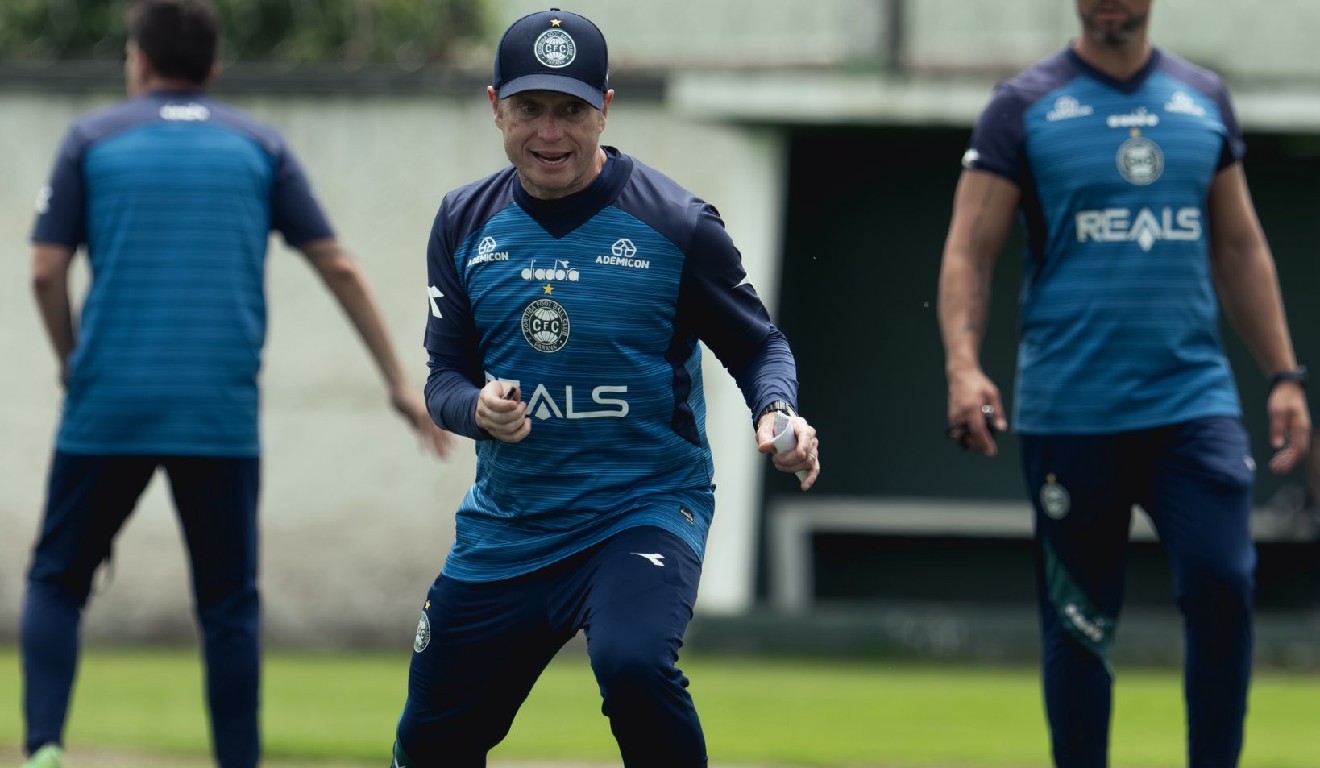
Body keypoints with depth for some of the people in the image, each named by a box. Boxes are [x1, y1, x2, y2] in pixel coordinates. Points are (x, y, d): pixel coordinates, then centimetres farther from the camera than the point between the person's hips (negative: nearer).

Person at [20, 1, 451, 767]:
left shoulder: (95, 137, 7)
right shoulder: (259, 145, 11)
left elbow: (47, 271, 1)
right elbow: (339, 268, 7)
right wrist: (400, 382, 11)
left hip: (109, 408, -1)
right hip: (222, 414, 1)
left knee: (58, 581, 10)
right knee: (230, 606, 8)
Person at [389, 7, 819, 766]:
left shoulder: (674, 223, -8)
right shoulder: (466, 222, 3)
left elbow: (758, 343, 1)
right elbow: (445, 375, 7)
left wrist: (778, 414, -21)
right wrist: (477, 407, -17)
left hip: (647, 509, -5)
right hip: (507, 525, 5)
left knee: (633, 663, -34)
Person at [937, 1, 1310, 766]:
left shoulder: (1204, 99, 11)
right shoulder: (1026, 106, 2)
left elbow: (1240, 249, 18)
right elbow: (970, 251, -2)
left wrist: (1284, 375, 13)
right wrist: (964, 366, -18)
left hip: (1195, 396, 2)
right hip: (1069, 411, -2)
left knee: (1222, 587, -12)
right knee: (1081, 621, 2)